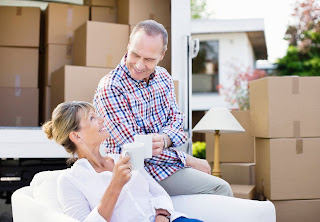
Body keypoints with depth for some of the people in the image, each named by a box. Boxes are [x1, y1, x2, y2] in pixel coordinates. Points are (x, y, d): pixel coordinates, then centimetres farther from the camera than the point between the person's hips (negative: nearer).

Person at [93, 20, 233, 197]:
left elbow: (176, 116, 8)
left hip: (164, 157, 7)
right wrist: (187, 160, -15)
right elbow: (134, 147, -19)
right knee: (220, 188, -15)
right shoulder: (109, 88, -18)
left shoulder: (163, 77, 6)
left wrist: (165, 139, -18)